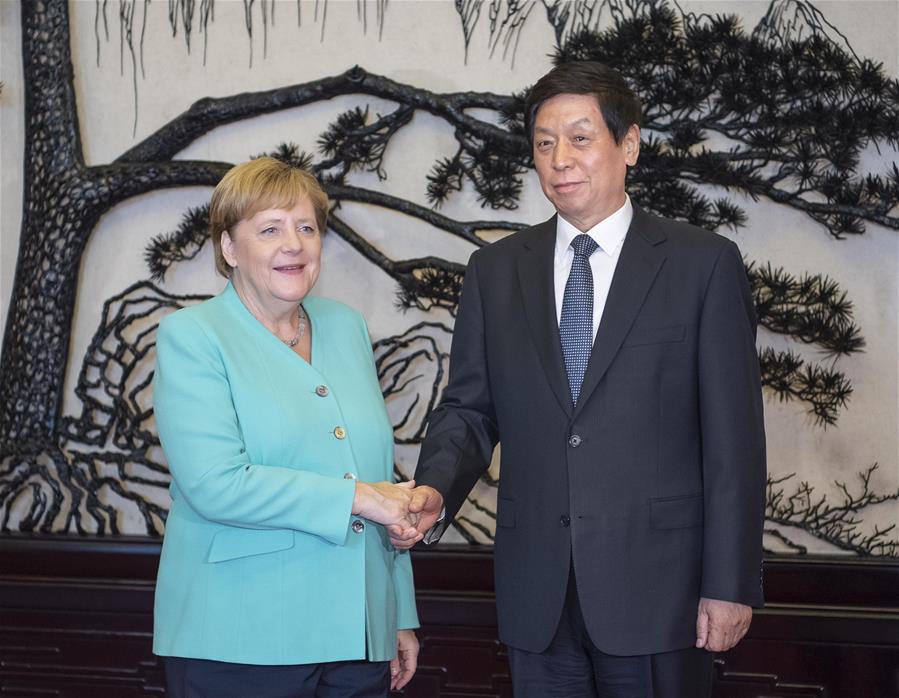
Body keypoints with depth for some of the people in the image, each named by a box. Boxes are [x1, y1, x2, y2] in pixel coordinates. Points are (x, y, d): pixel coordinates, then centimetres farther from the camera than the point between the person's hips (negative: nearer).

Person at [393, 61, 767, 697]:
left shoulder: (703, 263, -2)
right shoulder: (496, 270, 9)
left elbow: (733, 435, -4)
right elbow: (469, 408, 9)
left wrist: (731, 585, -8)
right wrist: (436, 490, -12)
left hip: (656, 587, -3)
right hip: (536, 592, 3)